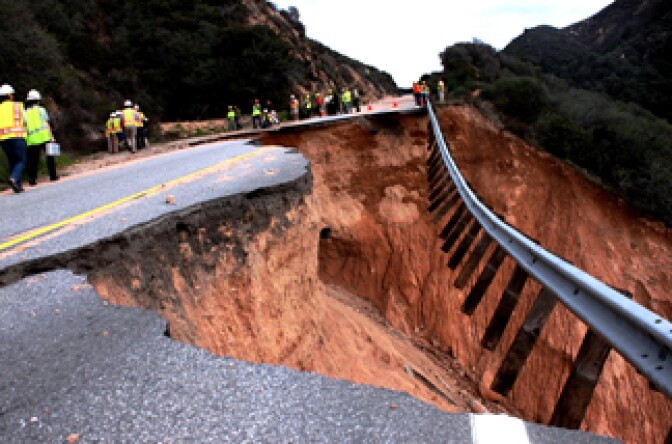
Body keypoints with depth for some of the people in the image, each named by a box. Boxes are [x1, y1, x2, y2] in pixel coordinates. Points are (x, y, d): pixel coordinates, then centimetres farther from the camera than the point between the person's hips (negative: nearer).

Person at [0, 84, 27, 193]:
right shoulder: (17, 106, 5)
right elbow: (25, 121, 9)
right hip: (17, 136, -3)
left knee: (12, 162, 13)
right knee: (21, 161, 0)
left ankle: (18, 186, 10)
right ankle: (14, 179, -25)